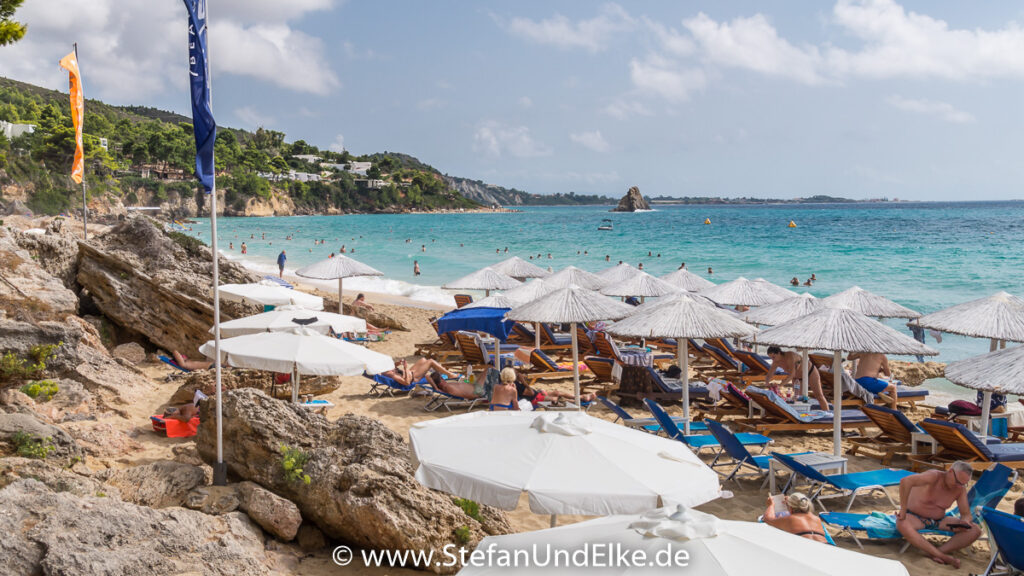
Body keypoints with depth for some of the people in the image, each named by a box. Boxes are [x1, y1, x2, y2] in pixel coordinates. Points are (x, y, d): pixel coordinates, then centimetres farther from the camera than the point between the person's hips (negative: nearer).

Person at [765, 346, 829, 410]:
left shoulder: (790, 356, -40)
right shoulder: (776, 362, -19)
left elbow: (792, 374, -47)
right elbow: (768, 376, -16)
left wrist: (779, 384, -56)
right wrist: (767, 383, -40)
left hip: (810, 372, -6)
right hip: (797, 377, 6)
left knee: (819, 396, -2)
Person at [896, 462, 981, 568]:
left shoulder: (961, 489, -5)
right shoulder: (934, 476, -24)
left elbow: (966, 514, 2)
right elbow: (905, 481, -40)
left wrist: (964, 522, -23)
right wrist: (903, 510, -36)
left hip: (938, 521, 6)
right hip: (914, 516, -6)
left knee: (975, 530, -14)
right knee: (902, 525, -42)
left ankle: (937, 553, -27)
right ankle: (943, 557, -40)